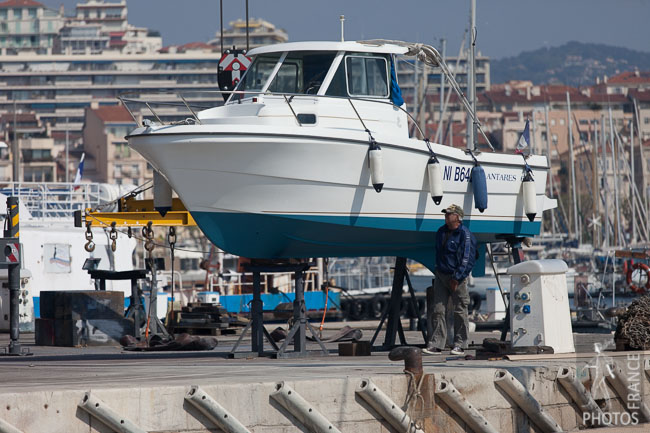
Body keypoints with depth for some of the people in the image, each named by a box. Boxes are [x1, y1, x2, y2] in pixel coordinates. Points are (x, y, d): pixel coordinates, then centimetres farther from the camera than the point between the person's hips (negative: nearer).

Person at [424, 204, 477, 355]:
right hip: (441, 275, 6)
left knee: (460, 311, 0)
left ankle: (459, 345, 4)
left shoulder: (465, 234, -11)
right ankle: (435, 344, 1)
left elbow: (468, 259, -13)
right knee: (438, 310, 1)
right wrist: (438, 271, 15)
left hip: (457, 277, -6)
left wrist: (457, 278, -16)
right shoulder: (441, 232, 11)